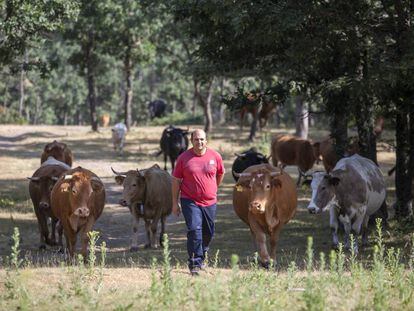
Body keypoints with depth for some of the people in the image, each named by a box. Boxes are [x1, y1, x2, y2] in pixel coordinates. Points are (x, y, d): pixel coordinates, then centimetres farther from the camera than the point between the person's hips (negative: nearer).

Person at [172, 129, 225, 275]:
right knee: (194, 230, -17)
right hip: (190, 201, -3)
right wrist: (175, 203, 0)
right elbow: (176, 180, 1)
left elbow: (221, 173, 19)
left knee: (208, 233, 13)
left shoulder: (215, 156, 0)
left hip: (210, 202, 3)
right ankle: (195, 264, -14)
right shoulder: (184, 158, -5)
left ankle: (201, 257, 37)